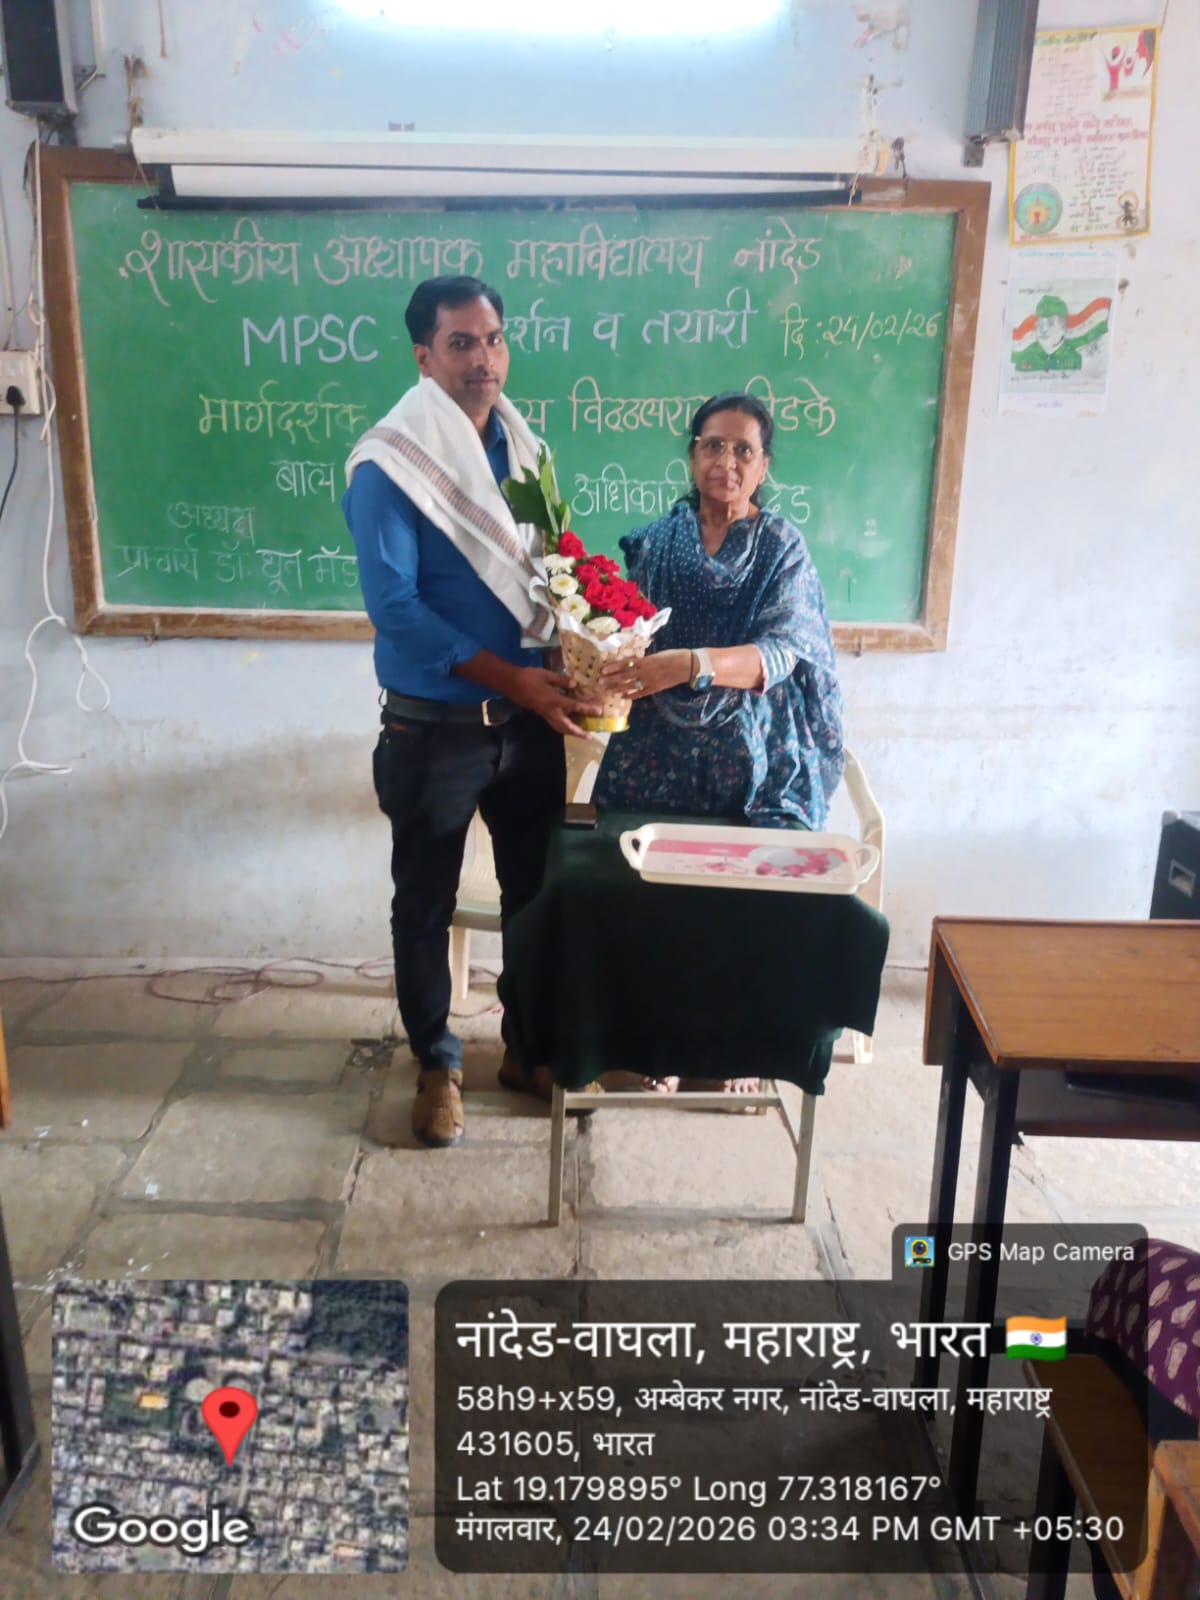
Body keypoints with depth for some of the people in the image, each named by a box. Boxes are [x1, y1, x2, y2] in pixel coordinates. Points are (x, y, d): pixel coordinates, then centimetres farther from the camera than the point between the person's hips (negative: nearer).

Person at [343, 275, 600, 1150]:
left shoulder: (524, 448, 6)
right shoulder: (388, 465, -13)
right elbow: (394, 604, -19)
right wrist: (510, 678, -22)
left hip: (529, 717, 5)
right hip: (435, 726, -5)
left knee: (537, 887, 15)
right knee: (426, 903, 10)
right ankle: (437, 1061, 30)